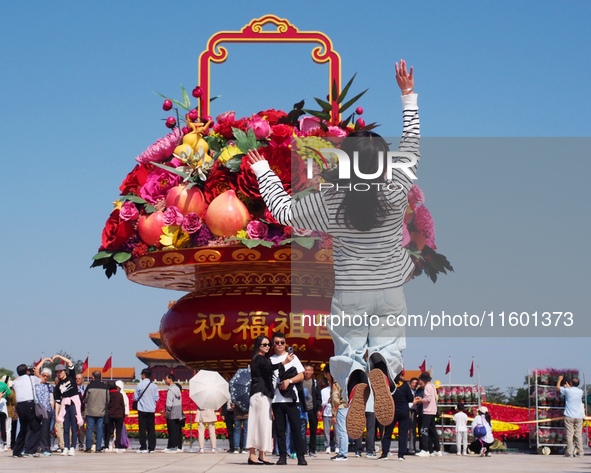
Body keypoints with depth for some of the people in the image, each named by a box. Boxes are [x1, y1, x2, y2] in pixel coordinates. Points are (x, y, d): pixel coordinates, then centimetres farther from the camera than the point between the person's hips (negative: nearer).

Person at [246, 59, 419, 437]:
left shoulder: (329, 203, -15)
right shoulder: (395, 193, -15)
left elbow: (283, 210, 0)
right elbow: (411, 149, 0)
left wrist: (263, 171, 12)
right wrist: (409, 97, 7)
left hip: (348, 296, 0)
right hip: (391, 293, 0)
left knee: (347, 353, 14)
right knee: (389, 346, 16)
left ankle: (355, 382, -25)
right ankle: (382, 366, -25)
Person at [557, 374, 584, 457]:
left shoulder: (567, 390, -7)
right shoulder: (580, 391, 3)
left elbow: (558, 387, 11)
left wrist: (560, 379, 27)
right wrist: (569, 387, 38)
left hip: (569, 416, -3)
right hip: (579, 416, 3)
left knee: (569, 434, -3)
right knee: (579, 434, 6)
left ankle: (569, 452, -6)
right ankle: (580, 452, 5)